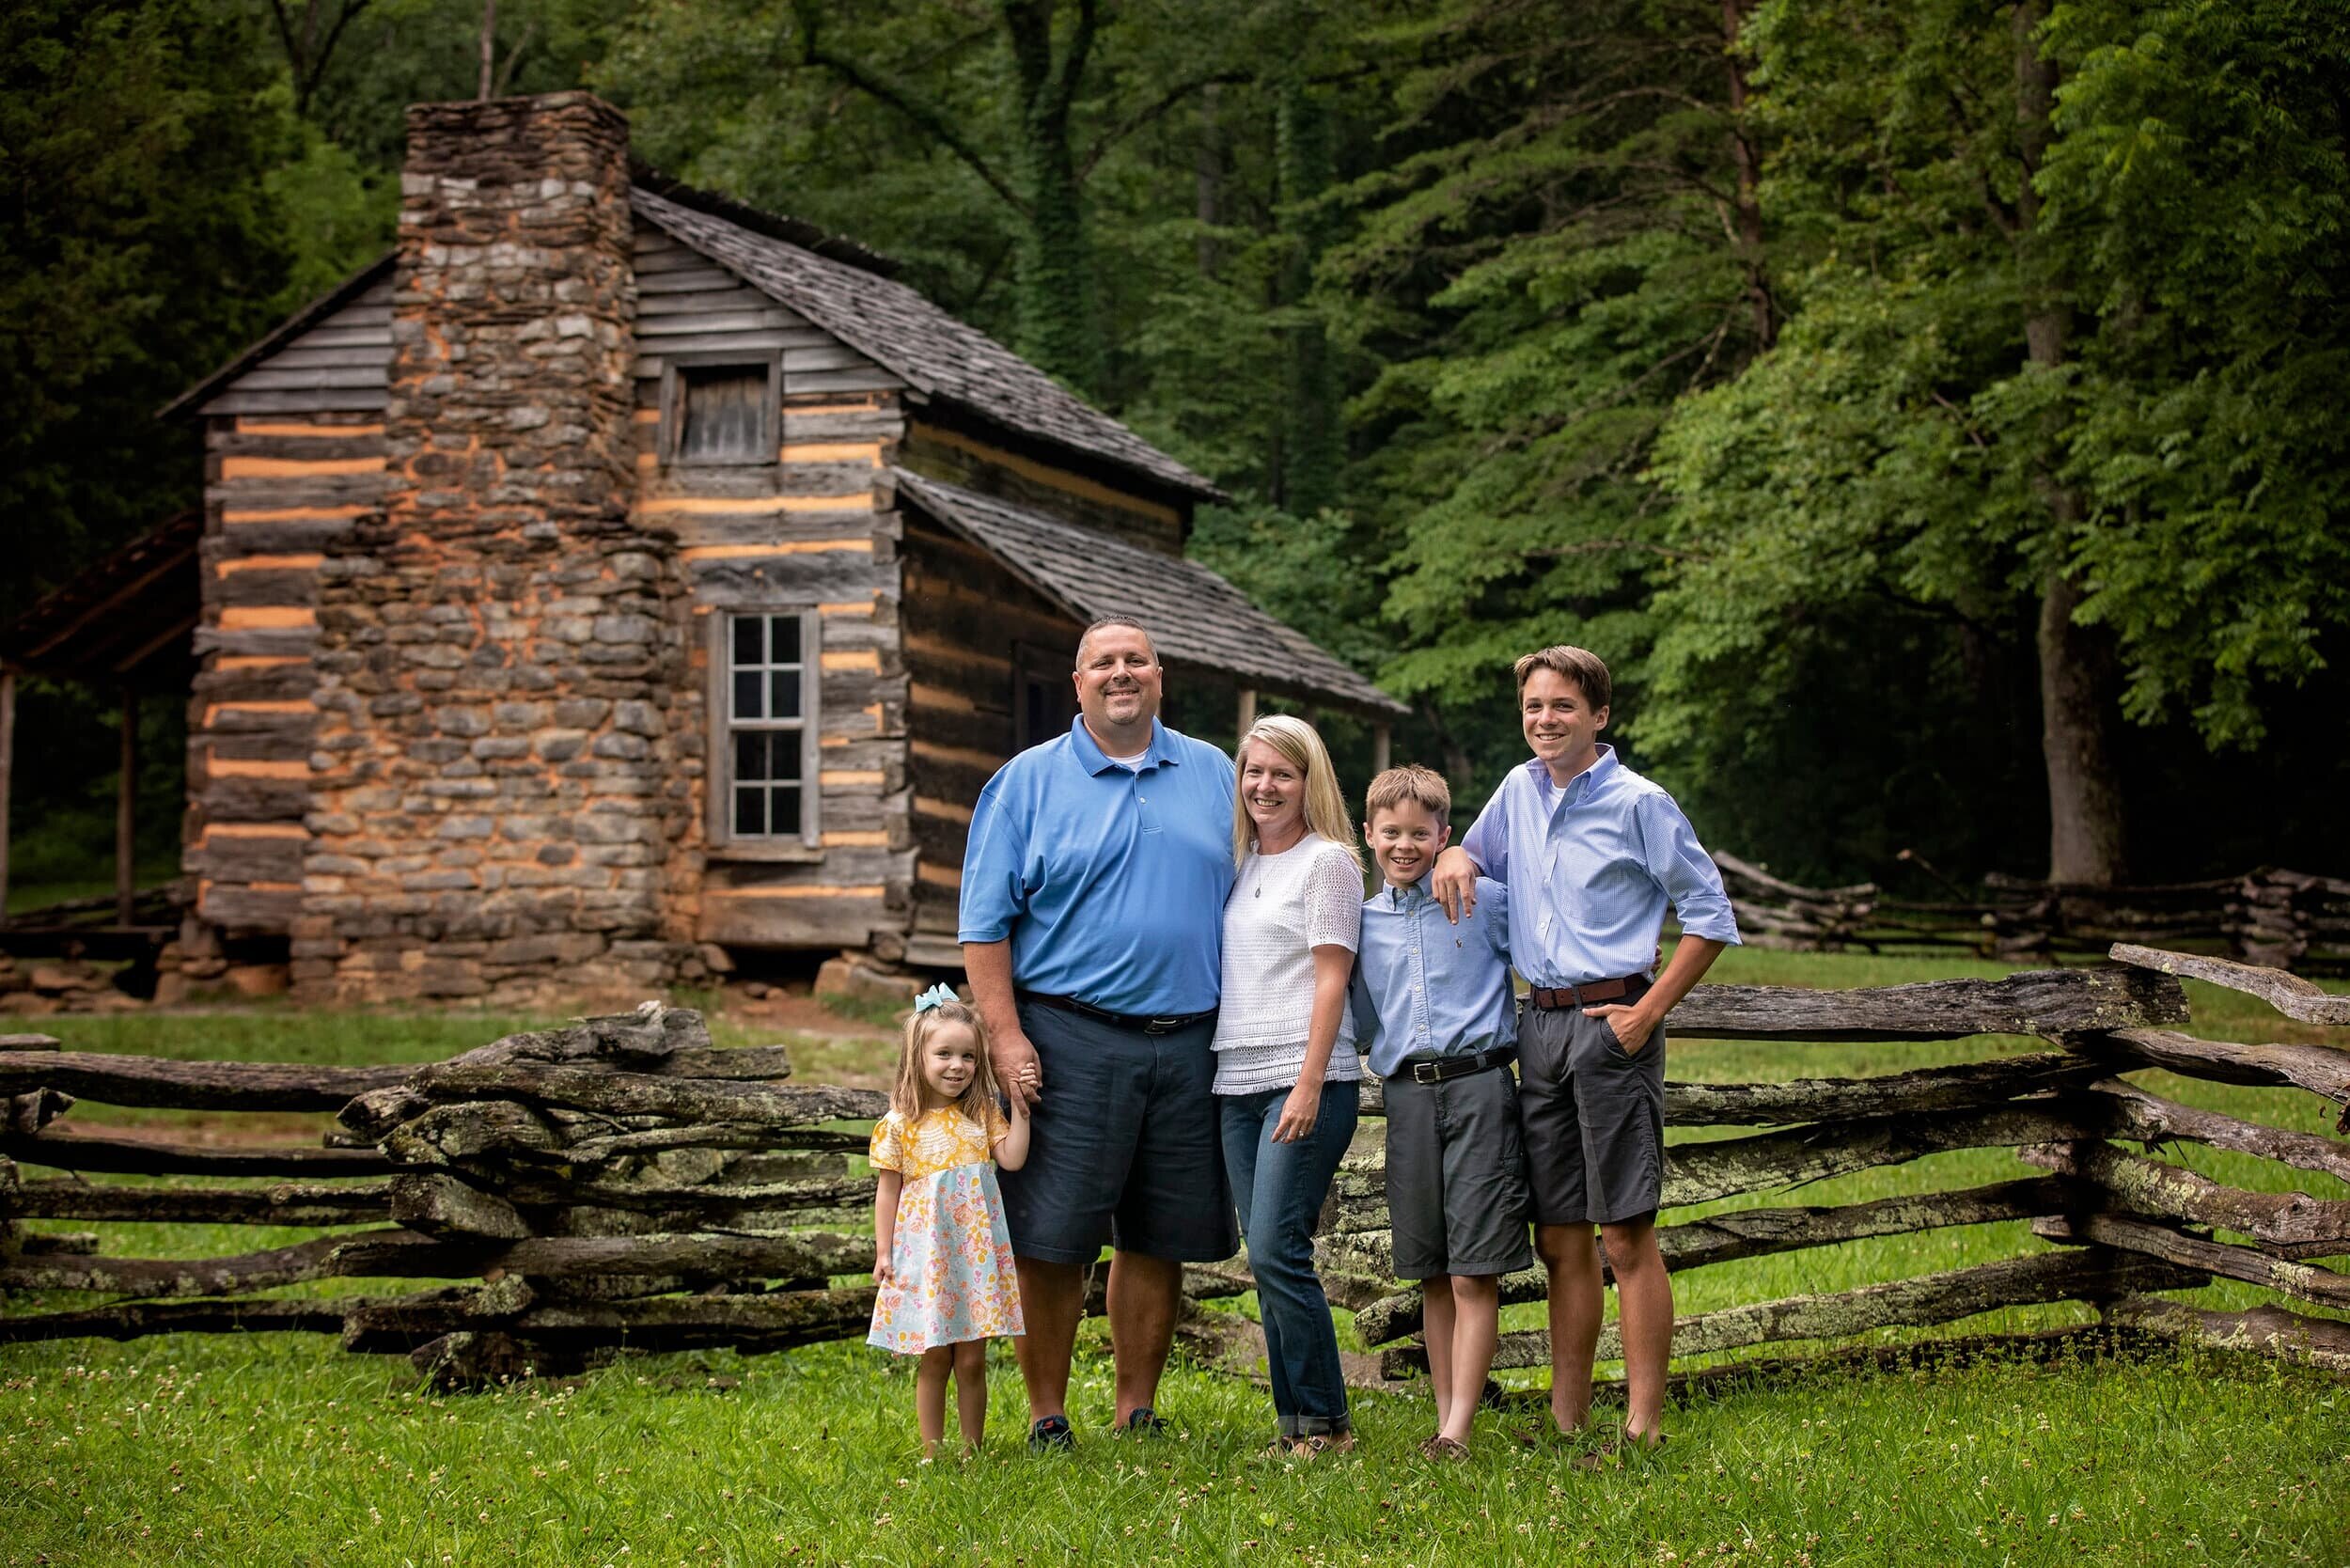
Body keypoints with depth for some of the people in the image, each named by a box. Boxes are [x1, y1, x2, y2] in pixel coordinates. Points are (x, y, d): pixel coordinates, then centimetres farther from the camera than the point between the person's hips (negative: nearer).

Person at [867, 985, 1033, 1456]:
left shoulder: (982, 1114, 6)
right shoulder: (900, 1124, -3)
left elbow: (1012, 1159, -3)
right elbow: (888, 1189, 1)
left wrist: (1019, 1112, -6)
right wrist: (883, 1251, -2)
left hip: (975, 1251, 2)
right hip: (925, 1251, -2)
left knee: (972, 1361, 5)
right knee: (934, 1361, 3)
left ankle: (973, 1450, 14)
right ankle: (933, 1452, 12)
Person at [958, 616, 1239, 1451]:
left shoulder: (1213, 776, 12)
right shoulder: (1026, 781, 3)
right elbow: (985, 924, 0)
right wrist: (1006, 1036, -10)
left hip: (1189, 1043, 3)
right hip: (1071, 1043, -3)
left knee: (1160, 1242, 8)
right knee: (1051, 1241, -2)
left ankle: (1138, 1413, 19)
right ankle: (1046, 1417, 8)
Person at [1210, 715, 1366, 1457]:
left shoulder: (1328, 860, -2)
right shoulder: (1239, 866, 18)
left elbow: (1331, 978, -8)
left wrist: (1310, 1084, -16)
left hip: (1306, 1078, -7)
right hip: (1238, 1082, 7)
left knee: (1276, 1250, -14)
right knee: (1267, 1258, 5)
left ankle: (1325, 1421, -7)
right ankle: (1294, 1423, 9)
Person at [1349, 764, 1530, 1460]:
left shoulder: (1487, 901, 2)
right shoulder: (1360, 921, 13)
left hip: (1479, 1089, -4)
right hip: (1407, 1097, 4)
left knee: (1475, 1272, -7)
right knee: (1432, 1275, 8)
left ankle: (1459, 1429, -8)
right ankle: (1444, 1418, 14)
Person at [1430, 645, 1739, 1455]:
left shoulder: (1639, 804, -6)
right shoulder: (1519, 791, 12)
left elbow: (1712, 916, -4)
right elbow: (1478, 856, 29)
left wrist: (1649, 1012, -11)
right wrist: (1455, 855, 3)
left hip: (1611, 1022, -6)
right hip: (1540, 1023, 6)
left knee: (1627, 1236, -8)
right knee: (1560, 1240, 9)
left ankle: (1644, 1428, -6)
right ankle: (1566, 1420, 15)